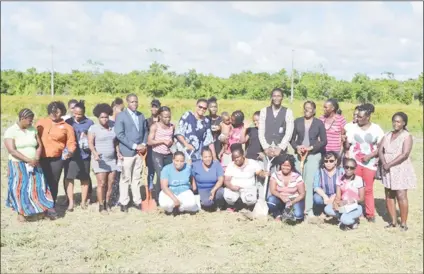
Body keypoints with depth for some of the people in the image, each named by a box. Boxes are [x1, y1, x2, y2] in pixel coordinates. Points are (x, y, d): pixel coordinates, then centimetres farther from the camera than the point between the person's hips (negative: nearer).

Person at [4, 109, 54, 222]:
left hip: (34, 164, 4)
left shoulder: (33, 130, 4)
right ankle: (21, 212, 15)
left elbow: (39, 145, 5)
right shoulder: (10, 131, -11)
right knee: (20, 188, 2)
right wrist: (28, 160, -23)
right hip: (18, 165, -4)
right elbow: (12, 150, -19)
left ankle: (44, 209, 9)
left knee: (38, 186, 2)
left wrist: (36, 158, -14)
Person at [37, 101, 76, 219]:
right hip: (40, 158, 1)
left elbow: (71, 143, 2)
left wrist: (70, 151, -18)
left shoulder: (66, 127, 3)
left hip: (56, 159, -1)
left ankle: (51, 207, 15)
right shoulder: (41, 122, 8)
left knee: (53, 183, 5)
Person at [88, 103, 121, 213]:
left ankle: (107, 203, 16)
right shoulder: (93, 128, -4)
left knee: (110, 183, 5)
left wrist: (118, 152, 5)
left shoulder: (112, 127, 9)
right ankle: (101, 206, 4)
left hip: (112, 160, 5)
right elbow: (90, 143, -11)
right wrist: (95, 153, -27)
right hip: (100, 160, -5)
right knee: (101, 184, -5)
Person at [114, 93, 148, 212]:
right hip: (127, 152, -5)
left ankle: (137, 201, 17)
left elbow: (145, 131, 18)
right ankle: (124, 203, 9)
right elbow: (119, 135, -13)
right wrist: (134, 146, -16)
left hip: (139, 151, 5)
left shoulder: (141, 116, 13)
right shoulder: (121, 116, -5)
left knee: (137, 178, 11)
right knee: (125, 179, 1)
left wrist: (143, 144, -1)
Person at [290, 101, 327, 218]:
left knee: (310, 181, -6)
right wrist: (297, 147, -9)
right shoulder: (297, 121, 8)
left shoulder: (319, 123, 4)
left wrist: (311, 147, -10)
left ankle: (309, 208, 1)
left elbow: (324, 141, 2)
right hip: (299, 154, 2)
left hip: (313, 155, -2)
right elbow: (292, 138, 9)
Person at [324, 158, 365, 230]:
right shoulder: (340, 179, 2)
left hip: (355, 207, -4)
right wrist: (336, 202, -26)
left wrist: (352, 200, -26)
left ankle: (354, 221, 2)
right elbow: (338, 196, -2)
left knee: (345, 220, -33)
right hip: (343, 206, 5)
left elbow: (361, 198, -7)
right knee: (327, 209, -22)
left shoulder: (359, 180, -11)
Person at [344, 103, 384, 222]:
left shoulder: (376, 129, -2)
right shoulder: (353, 128, 1)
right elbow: (347, 146, 3)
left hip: (370, 164, -1)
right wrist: (344, 142, -19)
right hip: (354, 162, 1)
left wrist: (370, 156, -14)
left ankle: (370, 214, 16)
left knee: (368, 189, 6)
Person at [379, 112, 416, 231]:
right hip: (388, 171, 6)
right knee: (389, 195, 8)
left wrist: (389, 164, -18)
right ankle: (393, 221, 18)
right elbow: (380, 150, 3)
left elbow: (405, 154, -18)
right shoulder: (387, 135, 10)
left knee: (401, 196, -7)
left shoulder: (407, 136, -8)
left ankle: (403, 223, 2)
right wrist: (384, 163, -14)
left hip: (401, 170, -6)